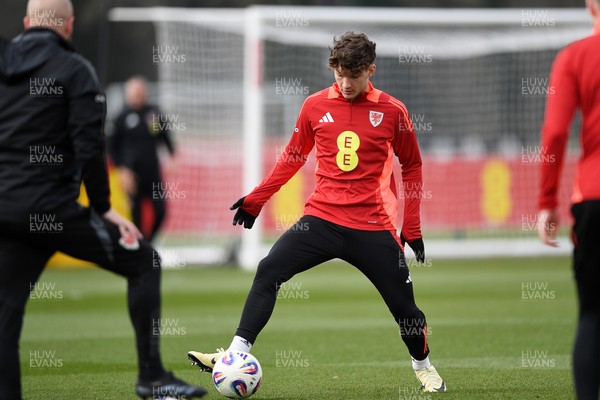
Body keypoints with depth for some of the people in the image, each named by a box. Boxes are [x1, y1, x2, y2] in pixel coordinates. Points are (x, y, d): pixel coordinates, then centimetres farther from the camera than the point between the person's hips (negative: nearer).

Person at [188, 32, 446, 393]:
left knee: (403, 302, 3)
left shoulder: (392, 112, -1)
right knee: (269, 271, -18)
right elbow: (292, 159, 17)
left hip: (374, 228, -1)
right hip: (322, 220, 1)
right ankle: (237, 355, -18)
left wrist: (412, 228, 7)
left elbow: (411, 167, 10)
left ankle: (424, 367, 31)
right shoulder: (316, 106, 4)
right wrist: (255, 199, 16)